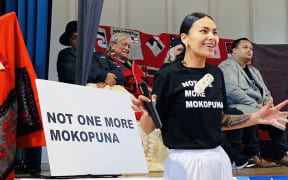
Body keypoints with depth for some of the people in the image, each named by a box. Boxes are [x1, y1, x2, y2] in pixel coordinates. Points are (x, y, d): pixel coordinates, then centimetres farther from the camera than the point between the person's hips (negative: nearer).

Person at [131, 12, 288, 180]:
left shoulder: (216, 73, 7)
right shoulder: (168, 74, -9)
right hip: (184, 162, -5)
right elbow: (149, 128, -7)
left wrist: (256, 117, 6)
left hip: (219, 159, 6)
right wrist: (148, 113, -28)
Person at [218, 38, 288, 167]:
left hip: (258, 108, 9)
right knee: (251, 115, -36)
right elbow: (232, 90, -18)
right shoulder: (227, 66, -2)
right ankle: (252, 155, -22)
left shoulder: (253, 70, 27)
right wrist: (255, 104, -19)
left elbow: (265, 92, 25)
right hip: (237, 107, -9)